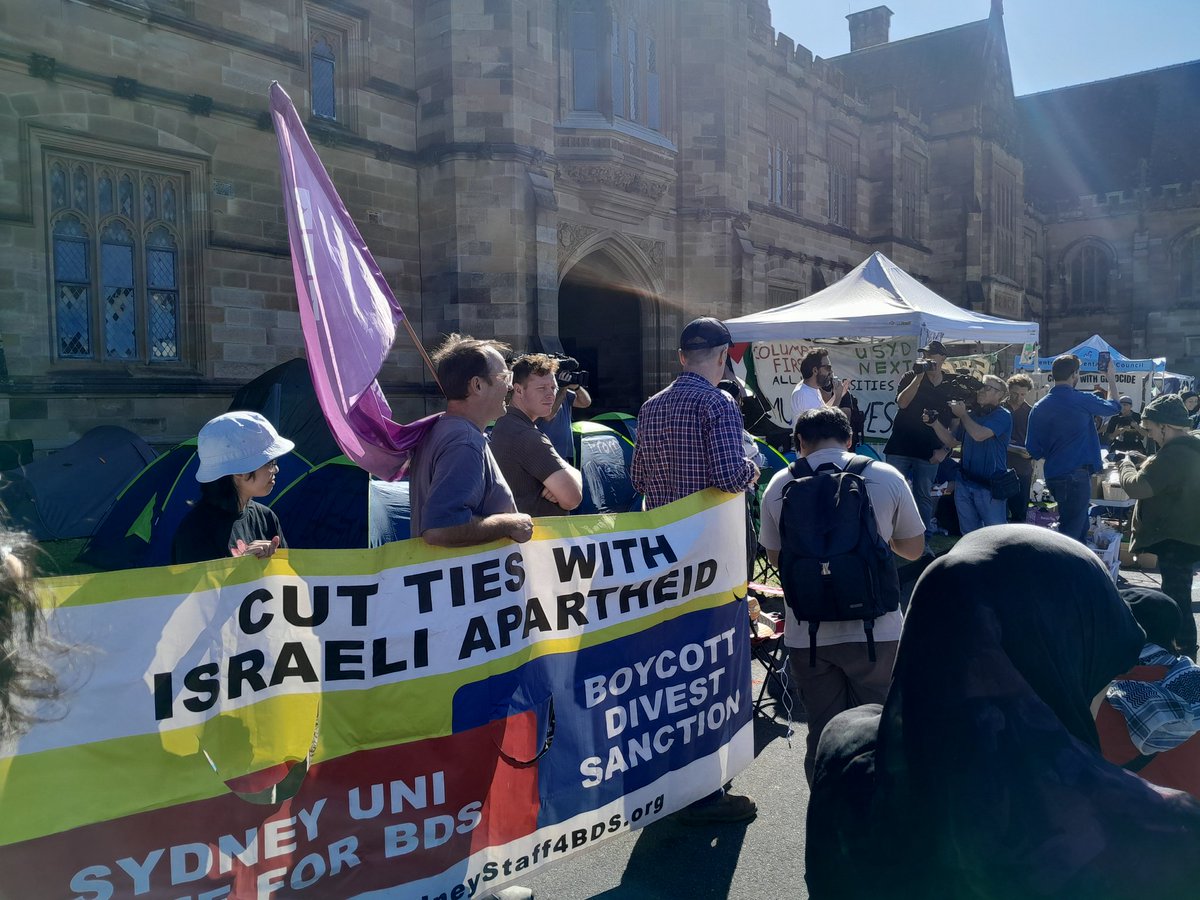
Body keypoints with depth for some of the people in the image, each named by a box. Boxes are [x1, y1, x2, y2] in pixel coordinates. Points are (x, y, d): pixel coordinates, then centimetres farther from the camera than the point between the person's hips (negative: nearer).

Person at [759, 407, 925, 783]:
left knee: (823, 734, 11)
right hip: (874, 630, -1)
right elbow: (914, 550, 8)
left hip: (806, 635, 1)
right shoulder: (886, 477, -3)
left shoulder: (779, 485, 0)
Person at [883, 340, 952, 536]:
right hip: (900, 448, -1)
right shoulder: (910, 377, 5)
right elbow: (902, 402, -13)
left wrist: (945, 450, 0)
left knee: (924, 497, 7)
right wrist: (919, 376, -17)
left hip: (928, 453, 1)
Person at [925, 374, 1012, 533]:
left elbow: (979, 435, -23)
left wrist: (962, 414, -7)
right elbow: (951, 441, 16)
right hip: (964, 485, 6)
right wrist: (934, 423, 1)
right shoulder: (971, 415, 12)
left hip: (990, 486, -6)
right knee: (969, 535, 14)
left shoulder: (1002, 416, -8)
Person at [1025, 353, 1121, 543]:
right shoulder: (1083, 400, -9)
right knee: (1071, 534, -2)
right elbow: (1114, 407, 13)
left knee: (1081, 528, 21)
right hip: (1077, 476, -6)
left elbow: (1033, 450, 4)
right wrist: (1111, 378, 27)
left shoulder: (1039, 407, 1)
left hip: (1053, 476, 6)